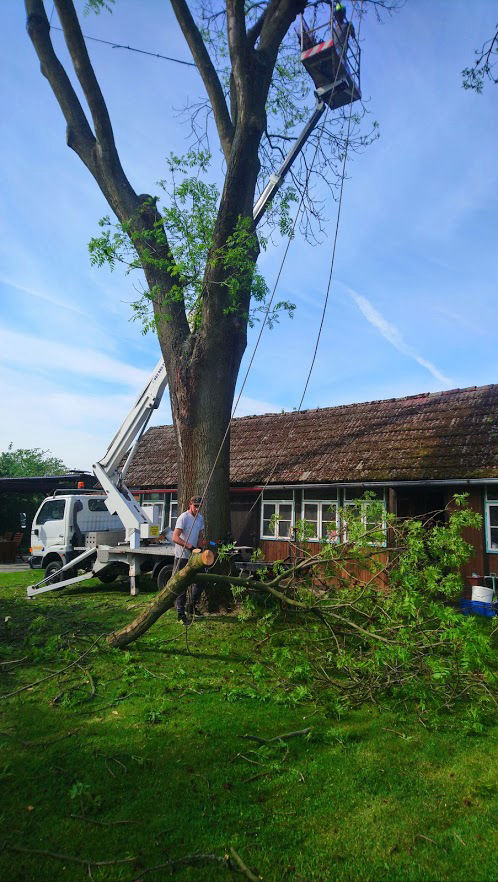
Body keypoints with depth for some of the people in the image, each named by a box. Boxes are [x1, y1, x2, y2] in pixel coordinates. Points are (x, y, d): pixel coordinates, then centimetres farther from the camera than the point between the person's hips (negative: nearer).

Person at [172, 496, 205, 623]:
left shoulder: (200, 518, 9)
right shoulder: (183, 517, -15)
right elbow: (175, 537, -23)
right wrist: (189, 546, -30)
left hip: (194, 556, 7)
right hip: (182, 556, -7)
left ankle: (192, 605, 28)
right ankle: (180, 613, 6)